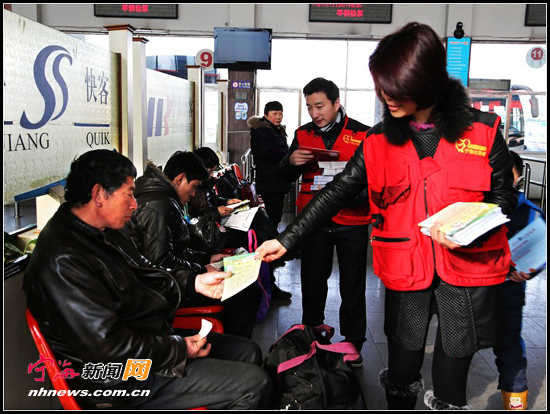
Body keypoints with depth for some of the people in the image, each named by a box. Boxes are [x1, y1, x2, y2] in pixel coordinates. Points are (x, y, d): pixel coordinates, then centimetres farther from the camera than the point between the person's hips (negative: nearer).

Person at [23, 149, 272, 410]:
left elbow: (144, 276, 19)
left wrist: (194, 282, 5)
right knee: (253, 384, -12)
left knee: (248, 352, 11)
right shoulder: (62, 261, -26)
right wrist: (179, 350, -17)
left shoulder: (104, 233, 7)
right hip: (122, 378, -10)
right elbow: (107, 345, -27)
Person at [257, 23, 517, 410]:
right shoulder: (379, 141, 0)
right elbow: (335, 194, 1)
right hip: (405, 269, 1)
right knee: (403, 360, 13)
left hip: (466, 266, -1)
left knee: (456, 355, 13)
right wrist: (286, 240, -4)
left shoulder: (483, 131, -5)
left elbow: (505, 196, 2)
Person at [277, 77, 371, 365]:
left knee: (352, 286, 6)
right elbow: (285, 177, 11)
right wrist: (291, 162, -11)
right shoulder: (303, 134, 7)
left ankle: (353, 343, 22)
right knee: (312, 281, 13)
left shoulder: (361, 135, -5)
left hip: (351, 221, -3)